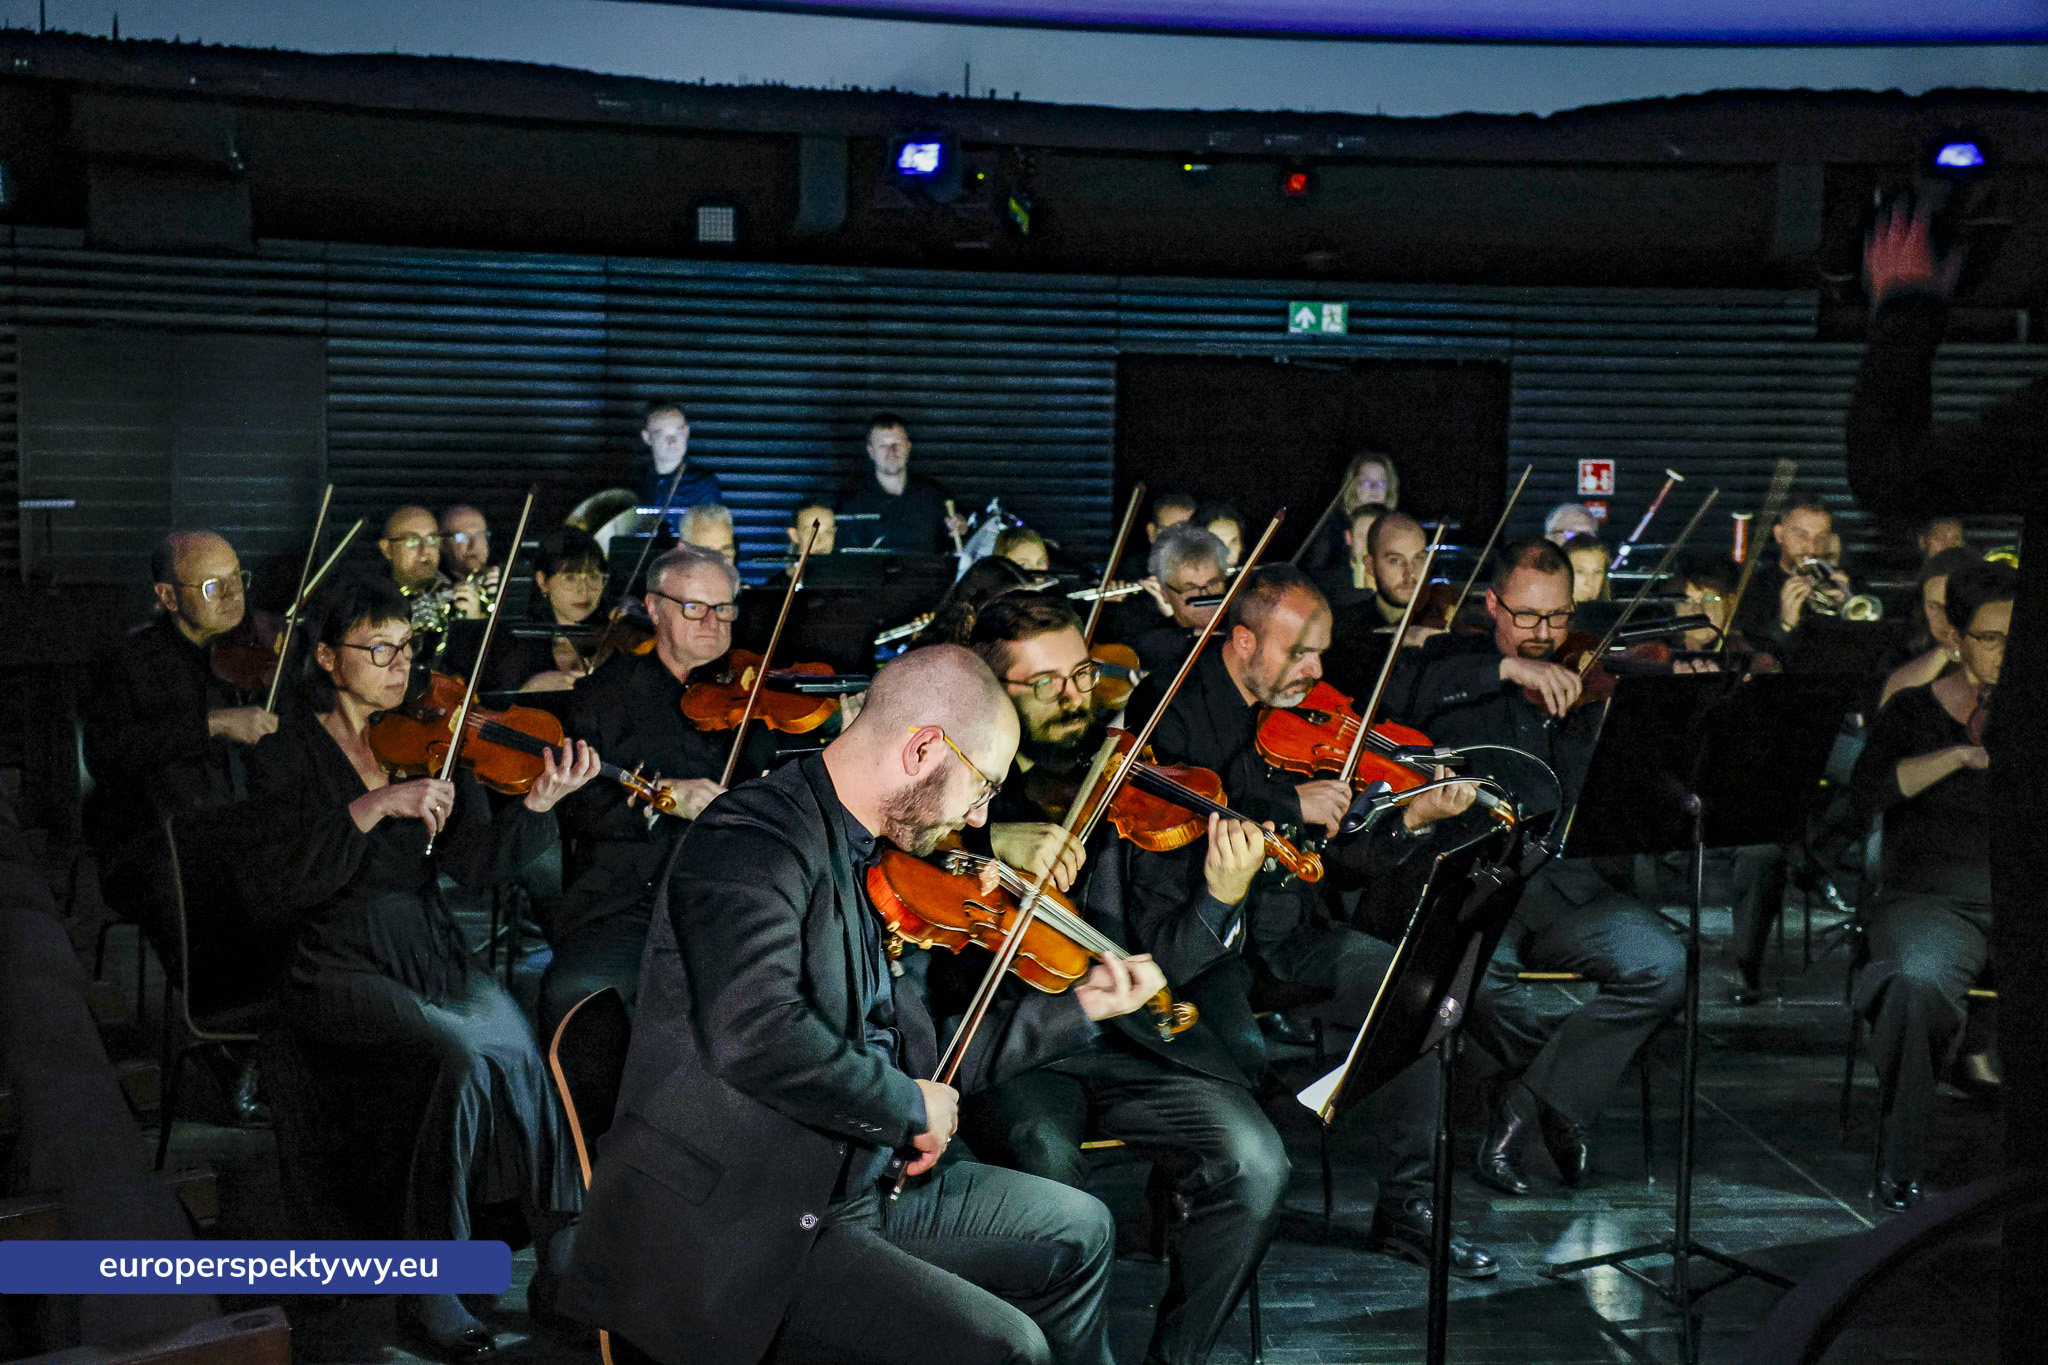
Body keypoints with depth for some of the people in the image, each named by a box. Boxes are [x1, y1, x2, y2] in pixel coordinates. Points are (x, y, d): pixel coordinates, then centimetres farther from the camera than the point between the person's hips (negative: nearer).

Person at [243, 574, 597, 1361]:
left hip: (436, 959, 4)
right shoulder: (287, 755, 1)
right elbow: (287, 884, -14)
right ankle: (430, 1291, -18)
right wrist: (373, 807, -24)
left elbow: (476, 865, -3)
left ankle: (561, 1265, -16)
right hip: (346, 970, -3)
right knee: (470, 1053, -30)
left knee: (520, 1053, -26)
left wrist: (538, 805, -21)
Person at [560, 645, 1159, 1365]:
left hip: (856, 1185, 10)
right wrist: (910, 1105, -22)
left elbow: (922, 1056, 16)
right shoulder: (751, 841, -20)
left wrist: (1078, 1007, 16)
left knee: (1079, 1232, 20)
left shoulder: (879, 869, 10)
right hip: (727, 1227, -10)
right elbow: (756, 1036, -36)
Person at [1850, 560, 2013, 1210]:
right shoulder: (1915, 710, 11)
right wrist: (1960, 754, -16)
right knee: (1918, 982, -36)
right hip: (1933, 900, -2)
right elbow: (1867, 791, -7)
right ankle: (1900, 1165, -20)